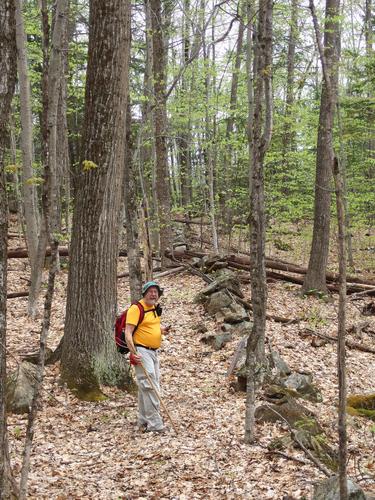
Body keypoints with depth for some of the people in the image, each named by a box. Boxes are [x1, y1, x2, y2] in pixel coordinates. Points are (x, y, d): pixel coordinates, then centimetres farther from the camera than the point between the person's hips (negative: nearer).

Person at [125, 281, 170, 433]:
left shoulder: (155, 308, 12)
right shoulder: (136, 308, -15)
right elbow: (128, 333, -20)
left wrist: (162, 329, 11)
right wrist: (134, 352, -30)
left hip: (153, 351, 9)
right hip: (141, 351, -9)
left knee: (147, 386, 15)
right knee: (149, 386, -13)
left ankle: (144, 421, 25)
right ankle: (154, 423, -11)